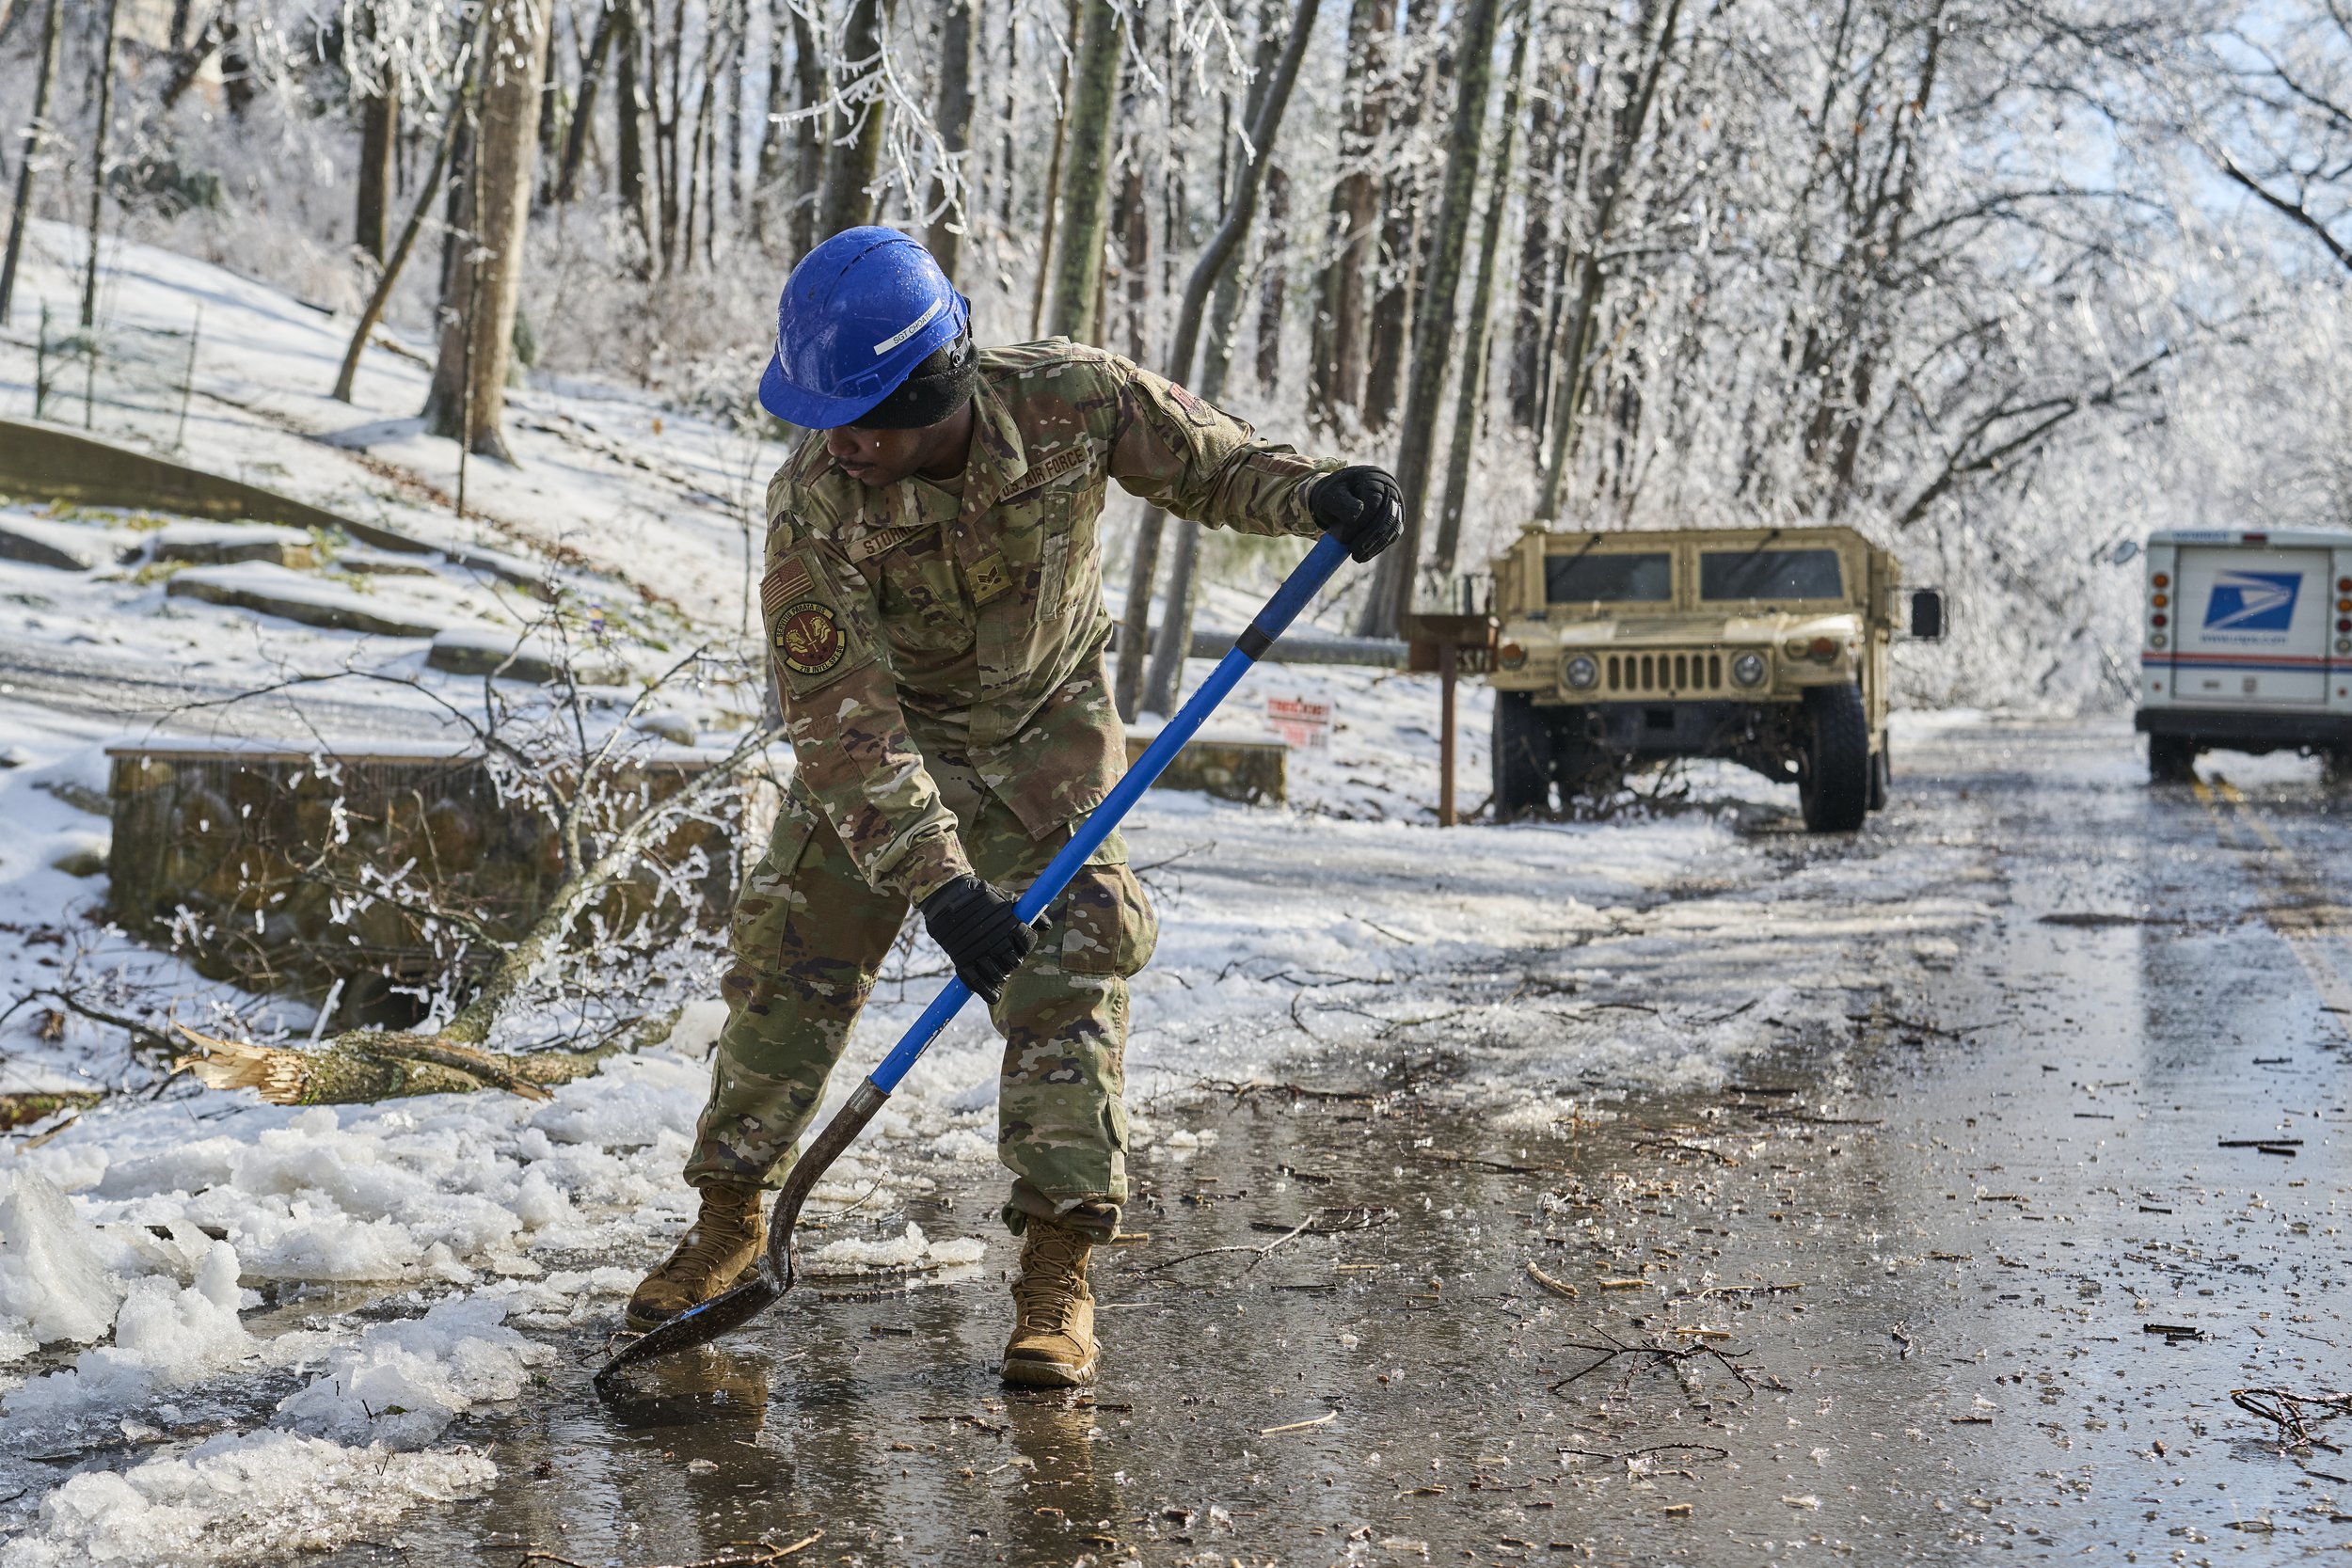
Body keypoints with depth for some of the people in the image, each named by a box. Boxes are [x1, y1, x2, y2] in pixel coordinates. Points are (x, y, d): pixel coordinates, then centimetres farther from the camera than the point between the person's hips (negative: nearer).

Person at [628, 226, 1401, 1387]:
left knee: (1067, 975, -10)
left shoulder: (1072, 399, -26)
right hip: (882, 739, 0)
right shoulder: (812, 508, -29)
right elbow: (843, 722, -28)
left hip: (1049, 735, 0)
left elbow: (1202, 461, -6)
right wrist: (937, 883, -36)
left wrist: (1313, 494, -26)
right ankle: (730, 1217, 21)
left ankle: (1059, 1270, -2)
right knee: (789, 965, 0)